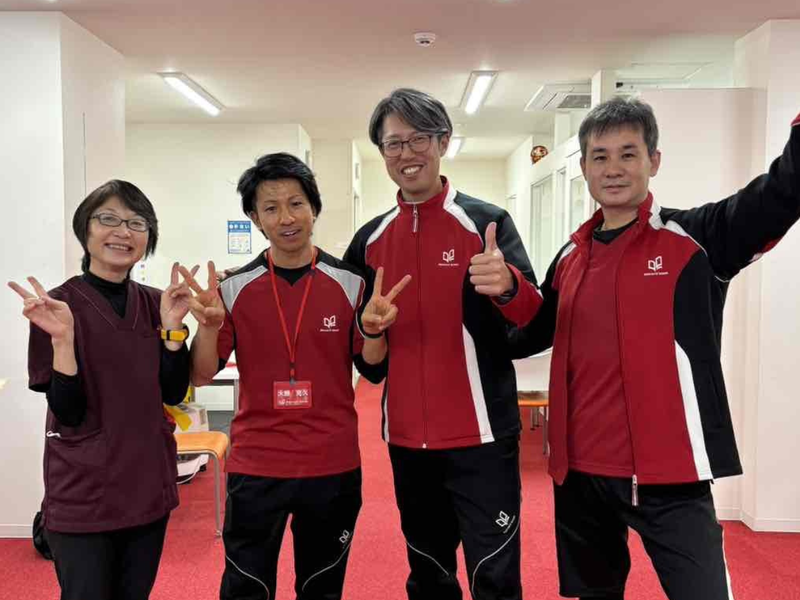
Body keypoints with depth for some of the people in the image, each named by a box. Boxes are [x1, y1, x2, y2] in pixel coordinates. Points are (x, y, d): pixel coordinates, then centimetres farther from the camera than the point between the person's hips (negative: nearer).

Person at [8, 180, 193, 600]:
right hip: (84, 493, -4)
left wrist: (171, 326, -12)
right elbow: (68, 414, -14)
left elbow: (173, 394, -1)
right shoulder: (57, 304, -11)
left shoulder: (155, 302, 2)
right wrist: (62, 338, -27)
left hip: (148, 483, 5)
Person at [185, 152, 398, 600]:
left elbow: (373, 370, -1)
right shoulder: (235, 288, -2)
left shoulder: (350, 282, -3)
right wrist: (209, 325, -22)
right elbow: (202, 376, -3)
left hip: (334, 466, 0)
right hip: (255, 467, 0)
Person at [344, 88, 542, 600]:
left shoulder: (486, 222, -7)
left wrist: (507, 285, -38)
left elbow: (533, 316, -17)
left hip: (480, 436, -4)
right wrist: (369, 328, -9)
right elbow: (361, 341, 14)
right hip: (406, 437, 5)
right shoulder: (370, 239, 6)